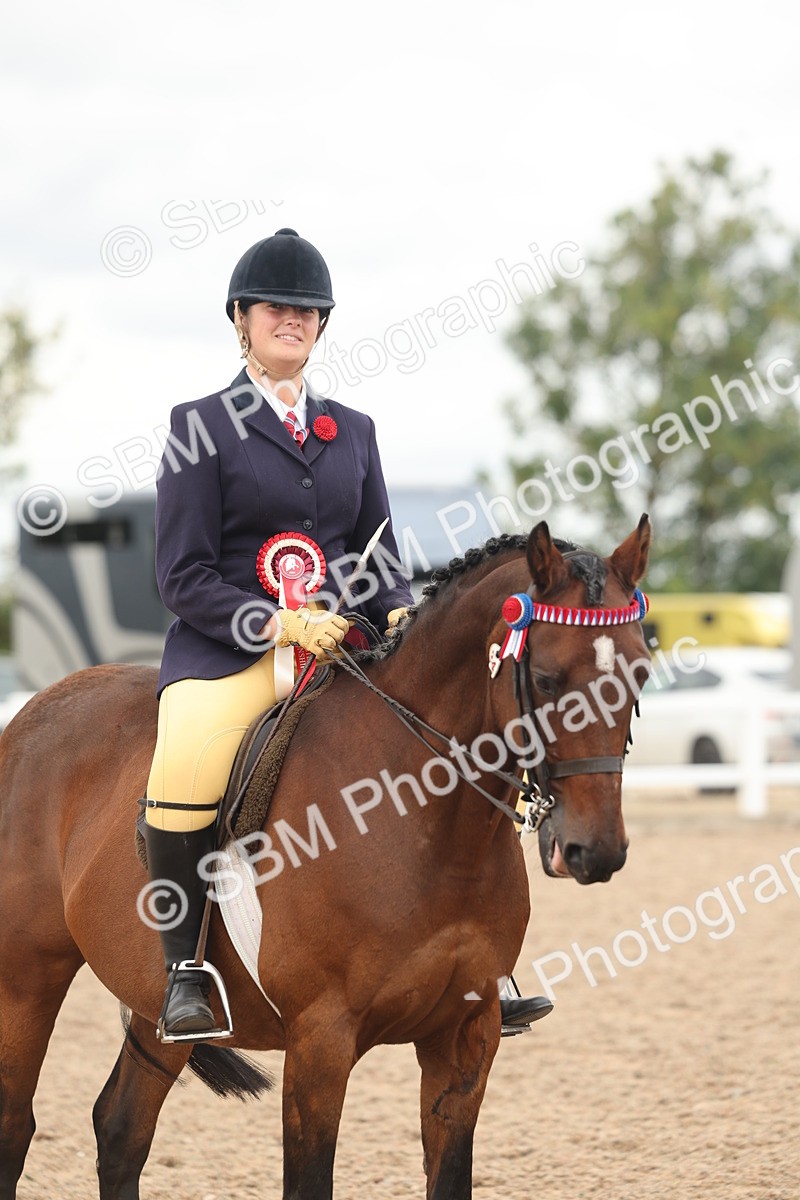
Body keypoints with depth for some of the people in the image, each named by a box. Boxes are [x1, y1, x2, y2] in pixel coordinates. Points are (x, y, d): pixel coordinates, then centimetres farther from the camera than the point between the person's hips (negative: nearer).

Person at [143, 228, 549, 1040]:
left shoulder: (352, 431, 19)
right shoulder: (200, 428, 4)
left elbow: (379, 561, 19)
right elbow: (183, 577, -3)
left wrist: (401, 615, -5)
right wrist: (276, 624, -18)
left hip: (342, 646, 5)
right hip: (223, 648, -5)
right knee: (185, 772, -36)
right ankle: (184, 968, -19)